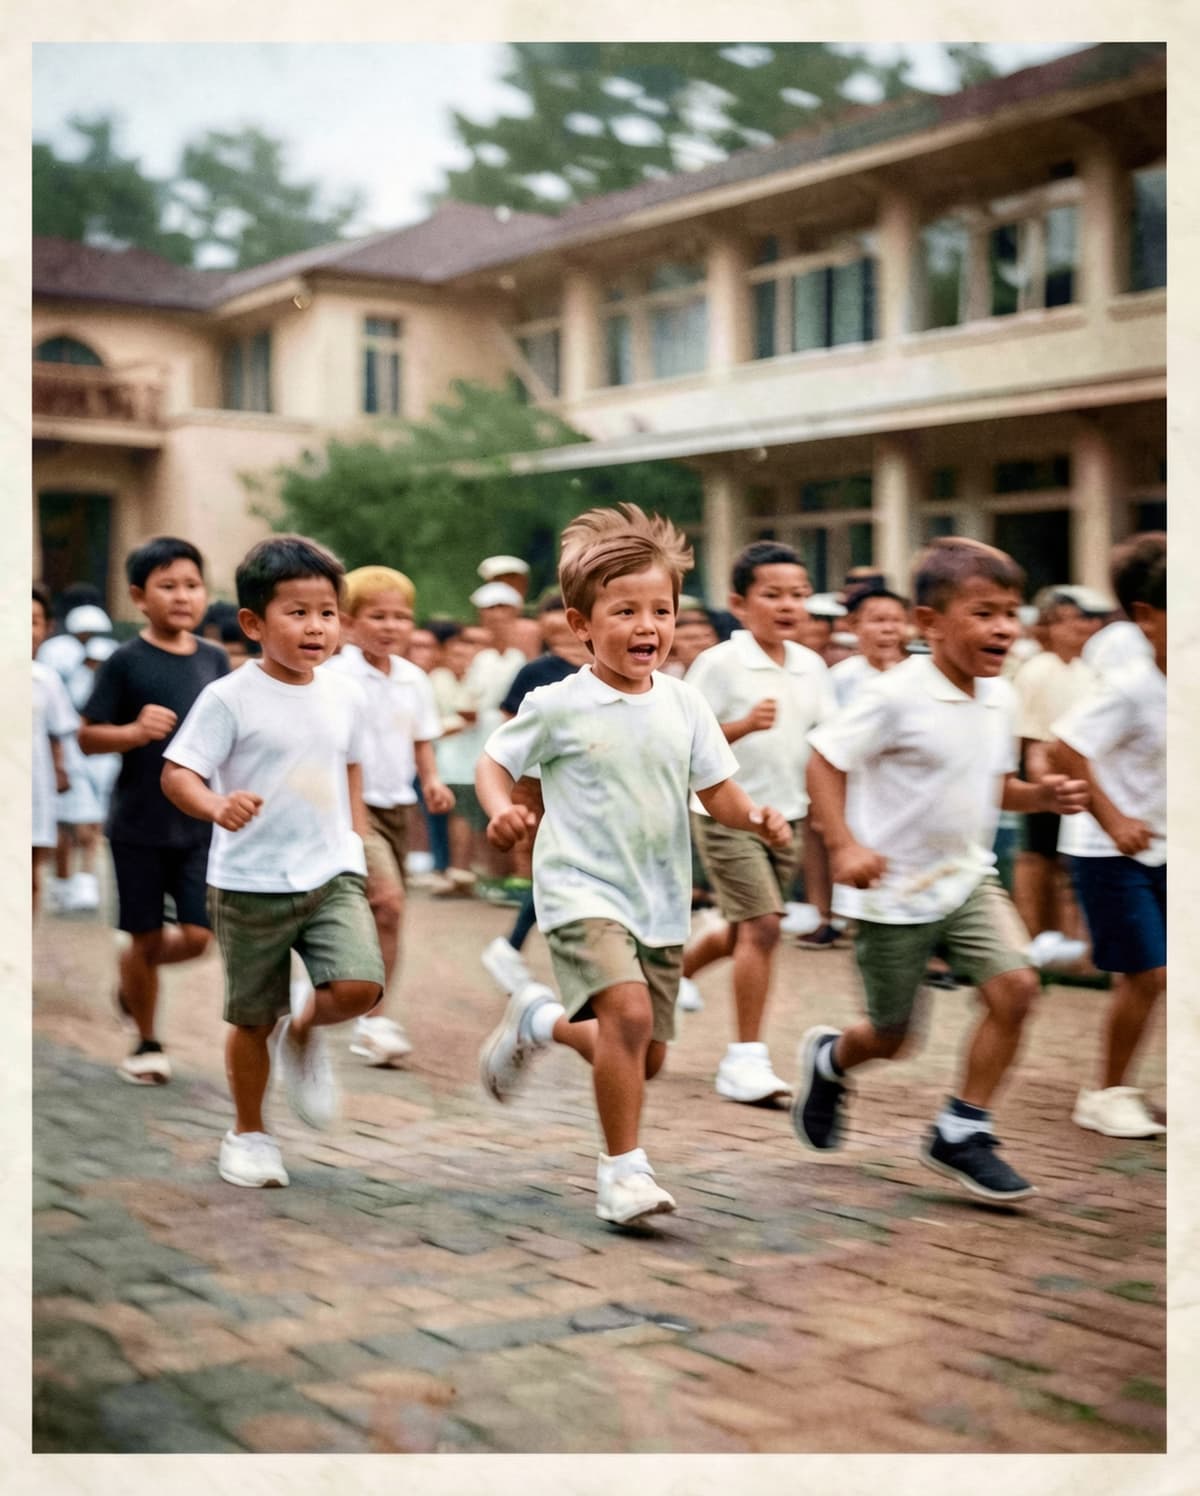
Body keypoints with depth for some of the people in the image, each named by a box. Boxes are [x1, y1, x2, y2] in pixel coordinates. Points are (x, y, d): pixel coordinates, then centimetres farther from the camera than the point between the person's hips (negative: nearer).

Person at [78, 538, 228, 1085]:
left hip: (200, 823, 3)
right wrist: (136, 731, -24)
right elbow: (87, 736, -7)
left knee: (197, 937, -2)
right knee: (147, 938, 5)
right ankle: (147, 1043, 25)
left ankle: (132, 976, 30)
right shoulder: (126, 662, -8)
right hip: (139, 824, -3)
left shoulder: (214, 660, 4)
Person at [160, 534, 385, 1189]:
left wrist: (359, 840, 17)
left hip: (332, 874, 3)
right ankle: (247, 1134, 31)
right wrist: (218, 807, -33)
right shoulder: (230, 698, -10)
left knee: (358, 987, -18)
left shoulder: (345, 695, 5)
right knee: (252, 1019, 8)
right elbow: (177, 772, -14)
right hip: (251, 884, -3)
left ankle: (304, 1034, 16)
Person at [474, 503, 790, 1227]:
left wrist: (758, 817, -15)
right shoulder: (558, 707, -8)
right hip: (582, 890, -5)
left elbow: (718, 787, 6)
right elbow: (497, 761, 3)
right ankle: (623, 1168, -9)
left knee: (645, 1056, 10)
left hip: (660, 899, 5)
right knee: (629, 1013, -26)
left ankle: (542, 1020, 38)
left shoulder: (684, 703, 2)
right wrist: (502, 811, -18)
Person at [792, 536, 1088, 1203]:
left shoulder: (1000, 700, 2)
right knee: (891, 1036, 6)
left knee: (1016, 985, -15)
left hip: (968, 878, 6)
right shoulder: (898, 697, -19)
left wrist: (1043, 795, -4)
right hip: (894, 892, -5)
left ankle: (961, 1133, 1)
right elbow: (826, 759, -16)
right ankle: (829, 1058, 43)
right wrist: (845, 846, -26)